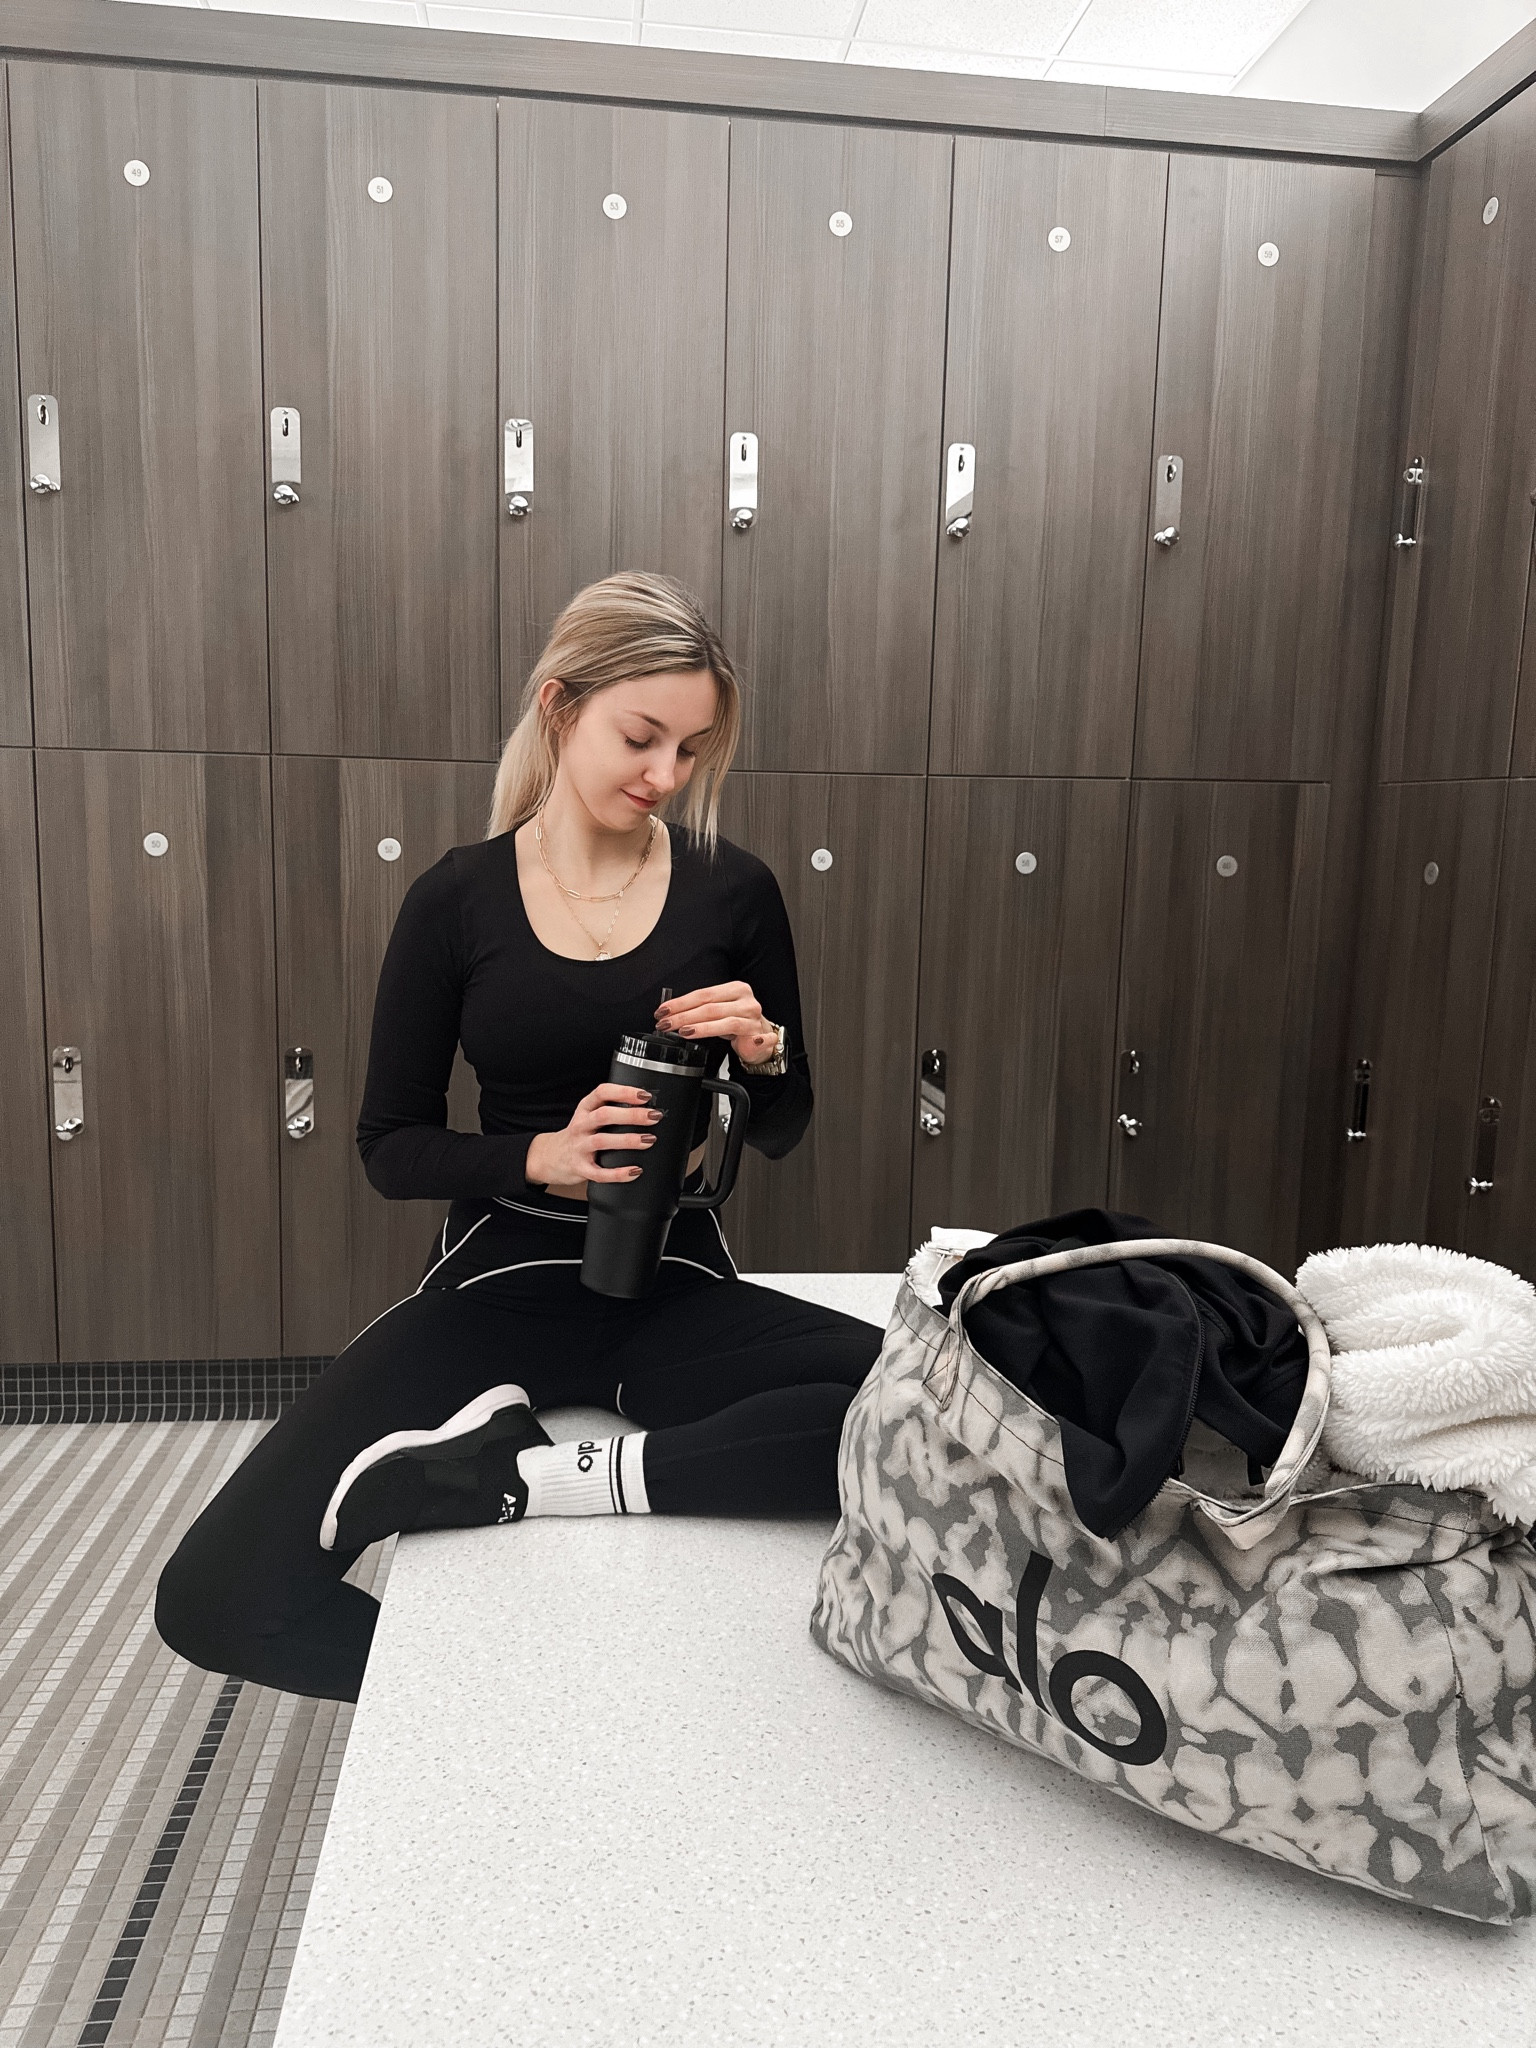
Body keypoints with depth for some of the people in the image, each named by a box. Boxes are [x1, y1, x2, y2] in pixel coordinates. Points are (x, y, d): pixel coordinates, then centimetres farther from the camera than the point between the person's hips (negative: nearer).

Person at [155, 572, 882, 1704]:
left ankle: (515, 1472, -21)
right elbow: (393, 1147, 2)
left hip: (675, 1288, 1)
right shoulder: (458, 900, -1)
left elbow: (783, 1132, 10)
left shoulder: (733, 890, 1)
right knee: (215, 1596, -19)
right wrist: (544, 1157, -17)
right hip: (499, 1282, -1)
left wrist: (762, 1053, -13)